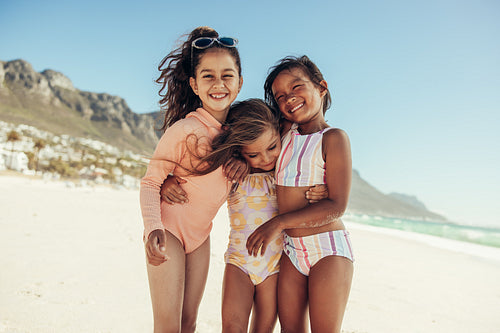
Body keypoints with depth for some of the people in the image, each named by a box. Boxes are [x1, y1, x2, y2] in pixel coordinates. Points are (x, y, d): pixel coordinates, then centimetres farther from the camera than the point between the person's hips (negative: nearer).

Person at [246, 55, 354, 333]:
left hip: (328, 250, -6)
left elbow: (336, 206, -17)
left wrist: (279, 222, -21)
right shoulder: (286, 134, 6)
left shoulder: (334, 138, -11)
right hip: (291, 249, 6)